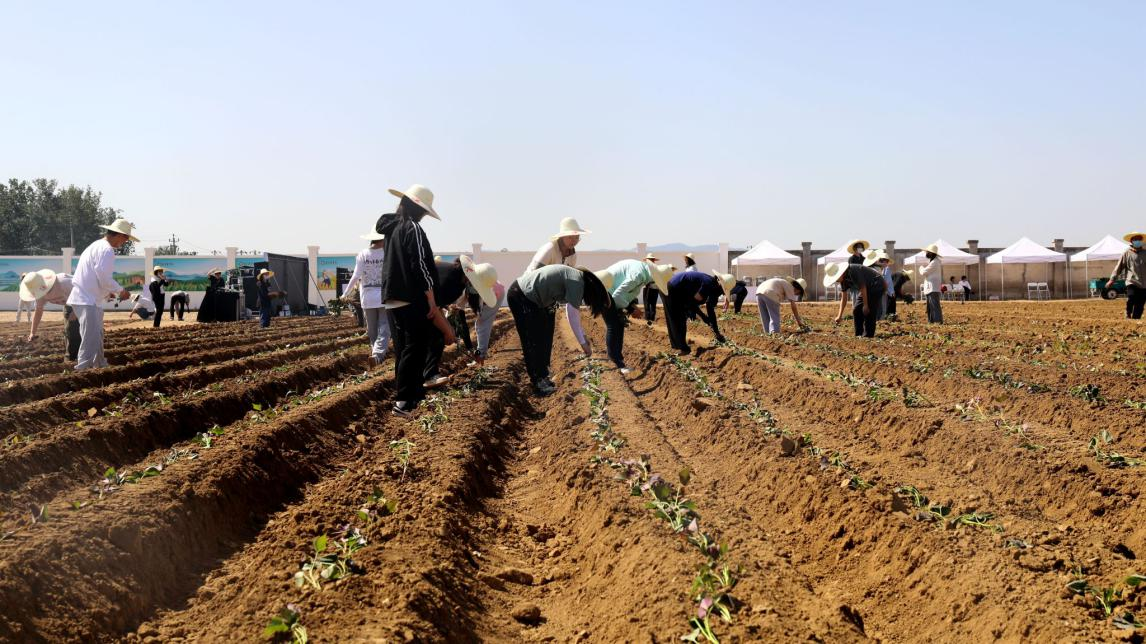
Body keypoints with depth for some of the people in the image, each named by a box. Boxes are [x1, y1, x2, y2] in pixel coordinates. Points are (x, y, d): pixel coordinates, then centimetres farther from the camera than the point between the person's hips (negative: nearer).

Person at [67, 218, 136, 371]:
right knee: (91, 337, -13)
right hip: (88, 301, -11)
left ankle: (100, 364, 31)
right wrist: (121, 291, -7)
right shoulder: (106, 250, -15)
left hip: (85, 299, 11)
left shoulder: (97, 246, 19)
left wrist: (107, 293, 19)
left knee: (97, 336, 20)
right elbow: (104, 277, -20)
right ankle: (83, 369, -16)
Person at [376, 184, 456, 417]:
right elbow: (421, 266, -16)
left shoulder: (390, 227, 14)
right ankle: (404, 401, -10)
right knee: (415, 350, -6)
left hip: (392, 299, 9)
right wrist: (431, 299, -13)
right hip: (412, 300, -9)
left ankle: (412, 395, 18)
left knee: (402, 350, 12)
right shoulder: (413, 229, -11)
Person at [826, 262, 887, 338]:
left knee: (868, 312, -15)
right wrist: (839, 316, -4)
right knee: (856, 311, 3)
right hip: (867, 288, 9)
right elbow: (844, 298, 0)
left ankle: (868, 336, -10)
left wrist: (865, 305, -20)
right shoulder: (843, 279, -3)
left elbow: (863, 288, -26)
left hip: (876, 285, -9)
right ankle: (858, 335, 9)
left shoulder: (854, 271, -30)